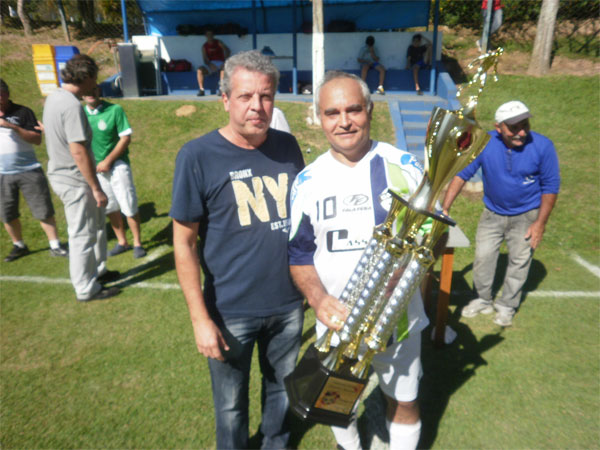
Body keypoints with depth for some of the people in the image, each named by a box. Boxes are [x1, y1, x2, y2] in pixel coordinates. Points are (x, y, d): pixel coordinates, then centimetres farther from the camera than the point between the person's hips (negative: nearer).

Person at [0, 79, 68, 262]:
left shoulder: (22, 112, -4)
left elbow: (37, 139, -12)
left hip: (29, 171, -4)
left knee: (44, 210, -2)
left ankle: (55, 245, 8)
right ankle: (19, 246, 27)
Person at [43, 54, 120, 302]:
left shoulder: (54, 97, 9)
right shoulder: (72, 105, -22)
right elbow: (78, 151, -26)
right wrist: (96, 188, -20)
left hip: (59, 173, 10)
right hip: (75, 181, -10)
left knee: (97, 224, 22)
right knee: (82, 235, 2)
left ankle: (98, 270, 37)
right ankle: (86, 289, 16)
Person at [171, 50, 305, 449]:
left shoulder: (287, 146, -1)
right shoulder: (198, 156, -13)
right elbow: (184, 242, -10)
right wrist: (200, 318, -12)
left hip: (289, 303, 4)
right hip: (231, 311, -3)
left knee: (282, 387, 24)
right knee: (231, 404, 17)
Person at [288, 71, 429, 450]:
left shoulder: (404, 166, -7)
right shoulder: (308, 181, -3)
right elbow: (299, 253, -1)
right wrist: (318, 298, -17)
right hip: (336, 319, 2)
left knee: (404, 401, 17)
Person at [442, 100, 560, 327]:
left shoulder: (542, 146, -18)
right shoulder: (484, 144, -17)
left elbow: (551, 187, -9)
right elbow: (461, 174, -12)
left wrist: (540, 223, -11)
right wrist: (444, 209, -17)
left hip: (526, 216, -1)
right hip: (492, 214, 1)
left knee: (519, 261, 7)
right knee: (483, 257, 6)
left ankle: (507, 306, 26)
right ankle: (483, 301, 28)